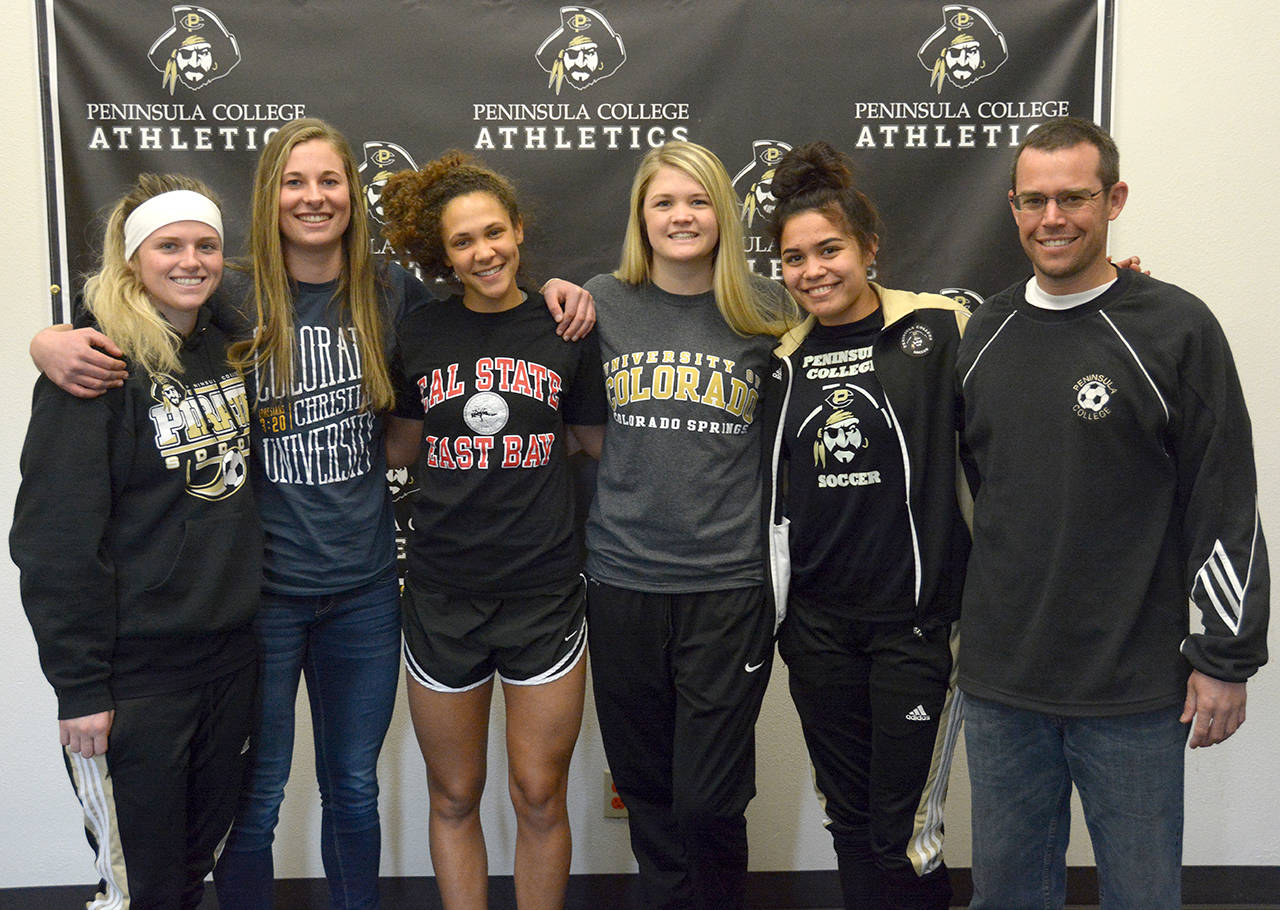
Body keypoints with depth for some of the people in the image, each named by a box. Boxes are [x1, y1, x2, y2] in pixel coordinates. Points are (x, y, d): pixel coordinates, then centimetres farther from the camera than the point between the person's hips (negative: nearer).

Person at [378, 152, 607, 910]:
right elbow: (401, 449, 12)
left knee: (540, 796, 8)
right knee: (455, 796, 13)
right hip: (443, 594, 1)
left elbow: (603, 441, 7)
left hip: (544, 592, -1)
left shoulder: (565, 329, 0)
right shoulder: (419, 335, 3)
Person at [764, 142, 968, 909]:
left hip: (921, 620, -5)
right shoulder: (786, 360, 8)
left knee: (904, 834, 0)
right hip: (819, 625, 5)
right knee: (849, 818, 15)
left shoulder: (942, 329, -8)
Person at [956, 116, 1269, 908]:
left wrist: (1226, 658, -7)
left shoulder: (1176, 329, -7)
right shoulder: (986, 332, 7)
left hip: (1133, 692, -4)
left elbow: (1227, 507, -7)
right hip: (999, 683, 4)